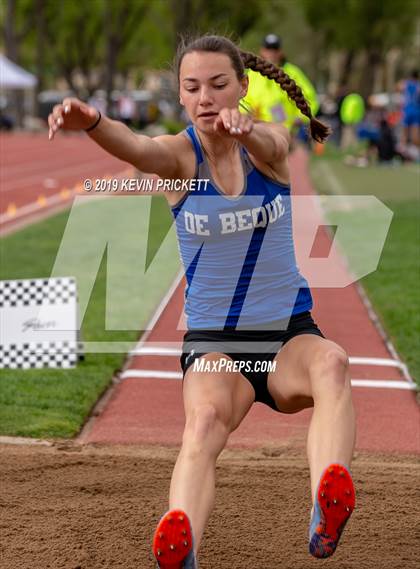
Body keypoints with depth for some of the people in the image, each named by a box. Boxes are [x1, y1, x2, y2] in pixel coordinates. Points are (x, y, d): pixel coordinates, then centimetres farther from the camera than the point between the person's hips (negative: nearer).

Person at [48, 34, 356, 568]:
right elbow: (138, 148, -31)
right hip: (212, 343, 0)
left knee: (331, 363, -34)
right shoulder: (180, 154, -6)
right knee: (206, 417, -33)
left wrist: (244, 130, -58)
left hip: (290, 334, 1)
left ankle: (326, 516, -55)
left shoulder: (271, 141, -5)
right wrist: (91, 122, -55)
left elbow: (268, 146, -31)